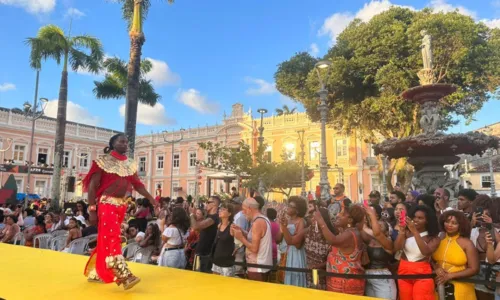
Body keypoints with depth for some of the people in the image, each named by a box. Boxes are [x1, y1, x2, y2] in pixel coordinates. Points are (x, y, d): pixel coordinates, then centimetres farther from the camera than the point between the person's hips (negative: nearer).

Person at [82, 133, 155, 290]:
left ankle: (95, 273, 28)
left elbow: (138, 184, 4)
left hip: (122, 205, 6)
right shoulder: (103, 161, -5)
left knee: (106, 239, 14)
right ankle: (124, 276, -13)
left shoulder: (130, 164, 9)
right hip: (107, 204, -6)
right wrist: (92, 209, -14)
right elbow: (92, 186, -8)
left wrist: (152, 199, -10)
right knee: (111, 239, -9)